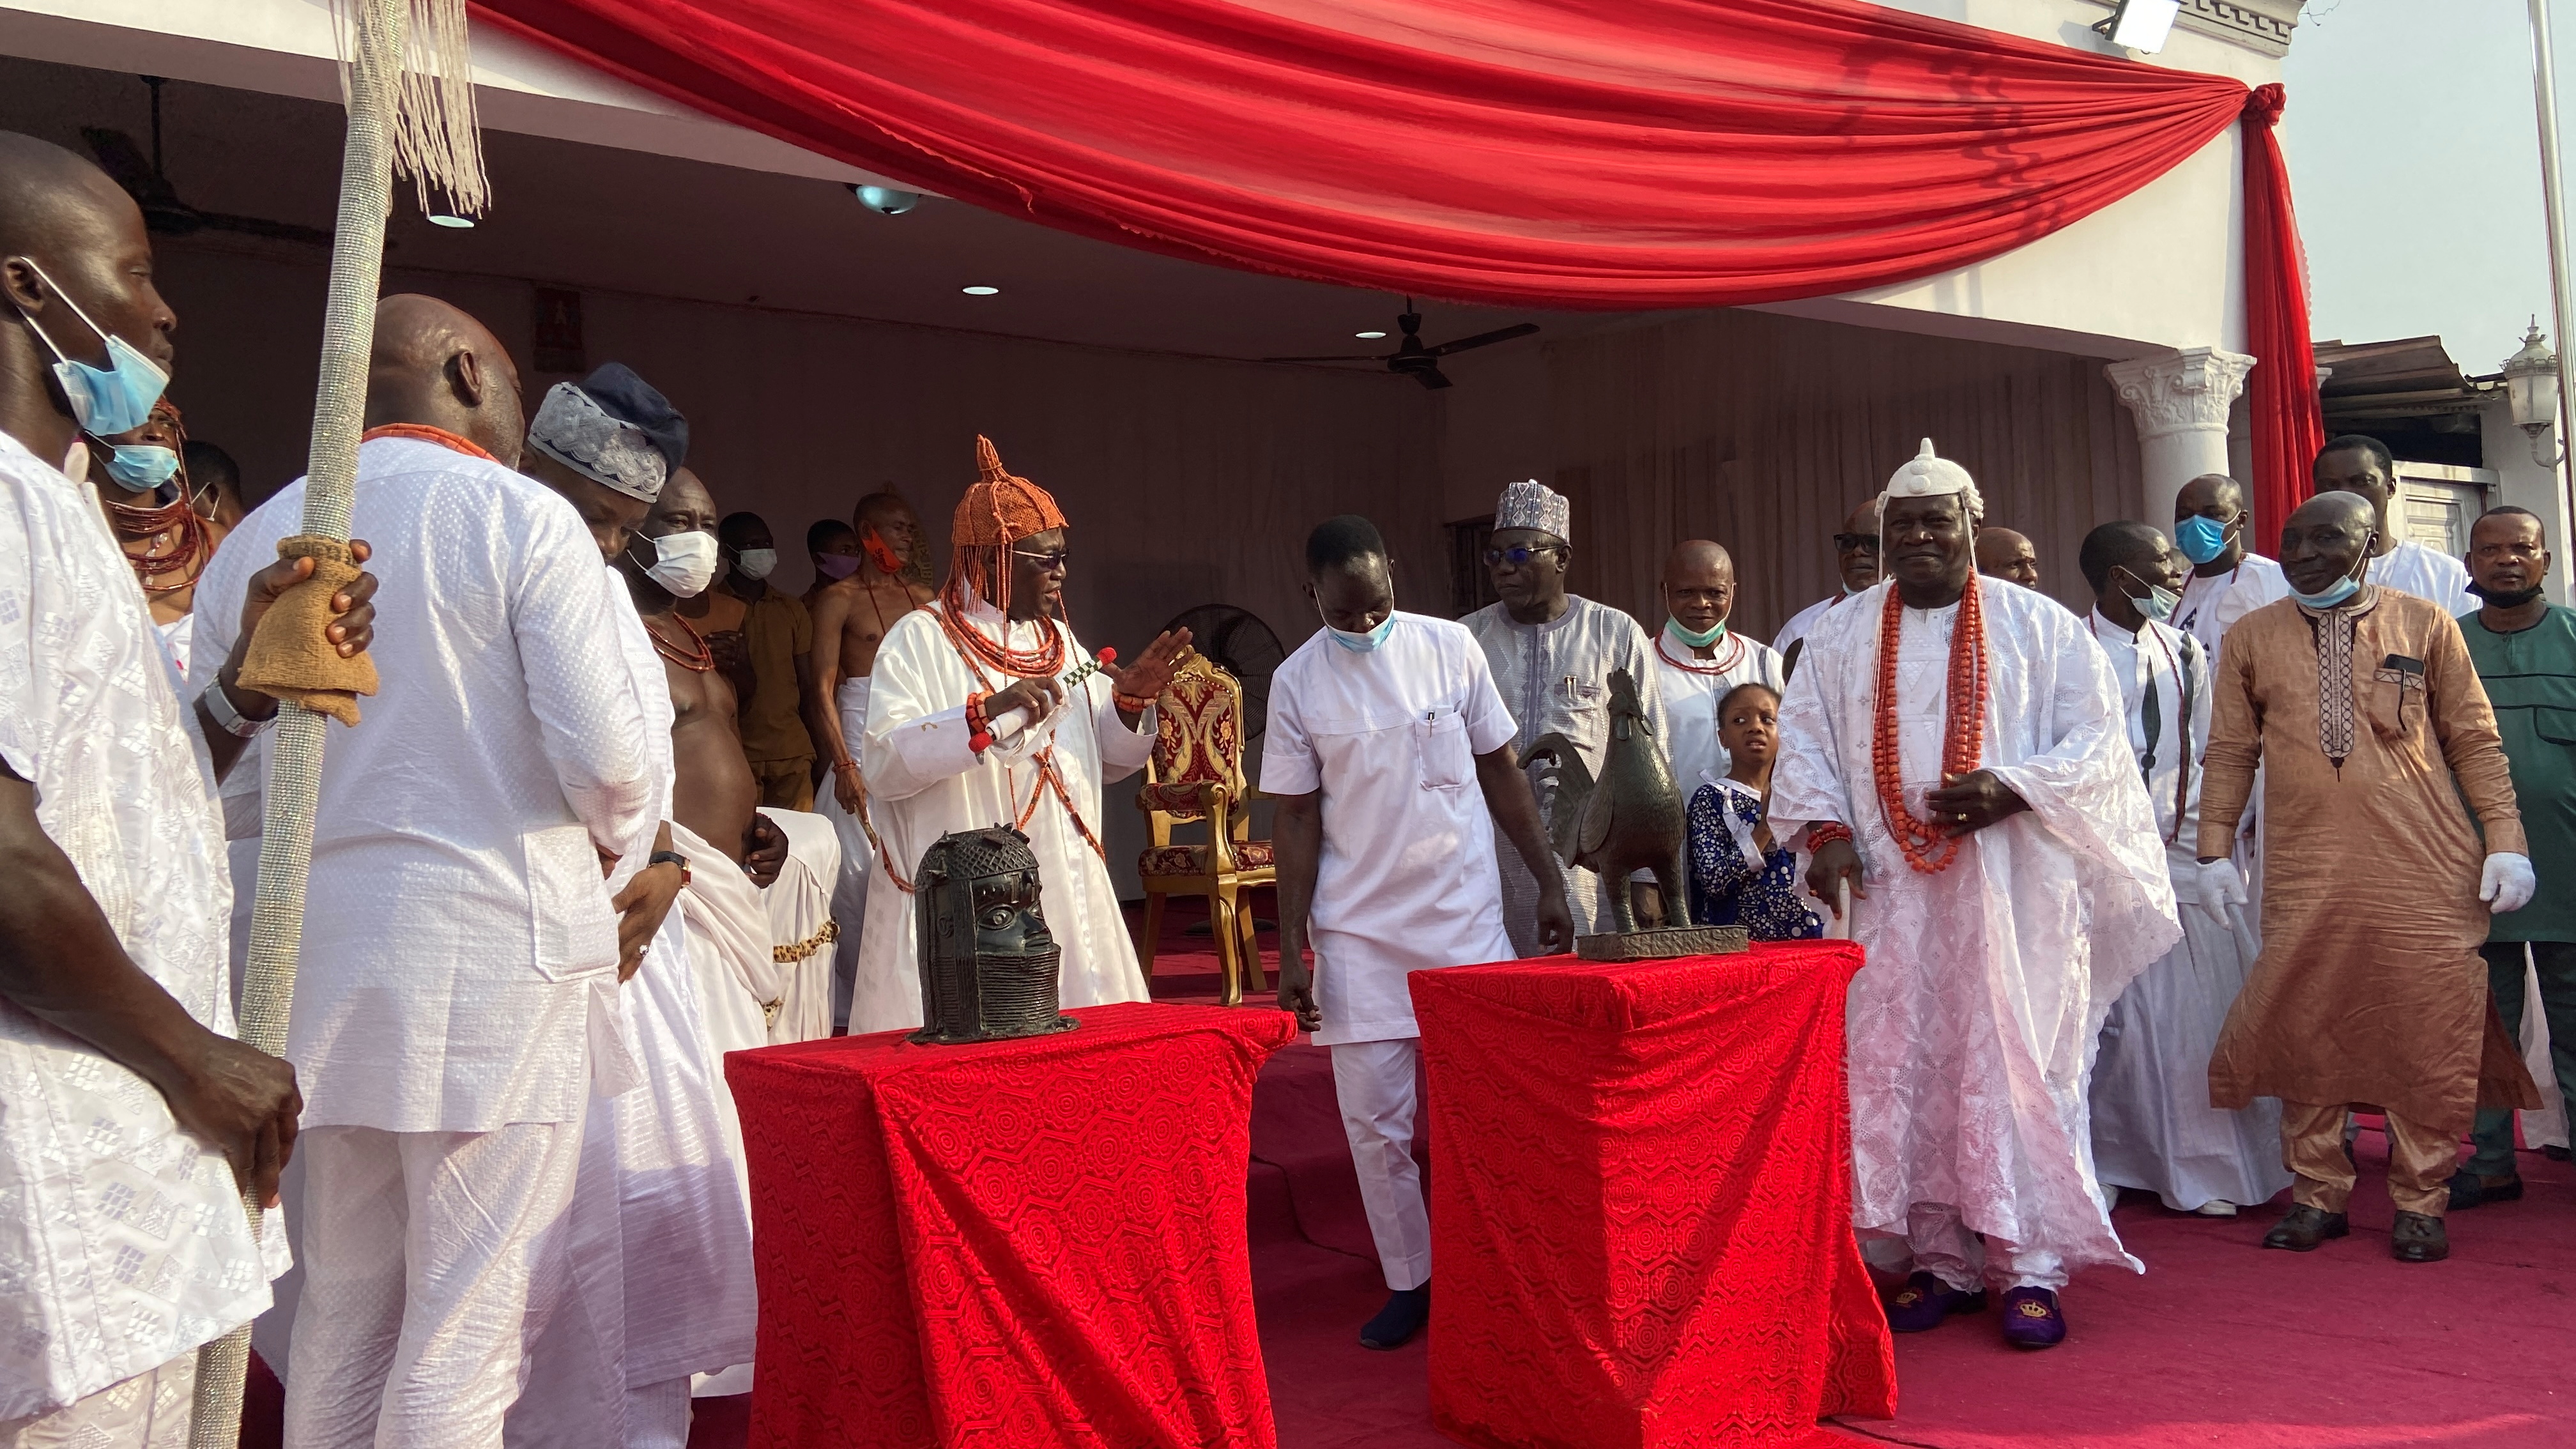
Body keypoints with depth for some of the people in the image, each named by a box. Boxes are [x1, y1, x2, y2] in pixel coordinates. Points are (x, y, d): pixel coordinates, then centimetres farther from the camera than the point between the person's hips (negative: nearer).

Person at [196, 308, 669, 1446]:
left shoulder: (257, 536, 9)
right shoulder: (523, 518, -6)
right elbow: (604, 755, -12)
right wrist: (628, 843, 8)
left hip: (322, 954, 6)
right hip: (496, 949, -6)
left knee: (342, 1308, 15)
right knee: (470, 1321, 1)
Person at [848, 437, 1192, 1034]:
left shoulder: (1060, 641, 13)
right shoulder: (920, 640, -6)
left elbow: (1109, 758, 18)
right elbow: (882, 764, -19)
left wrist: (1131, 701, -1)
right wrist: (987, 712, -29)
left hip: (1064, 895, 6)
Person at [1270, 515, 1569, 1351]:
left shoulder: (1450, 648, -1)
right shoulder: (1297, 682, -1)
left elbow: (1501, 772, 6)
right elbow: (1297, 819, 2)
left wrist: (1549, 883, 3)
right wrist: (1291, 951, -2)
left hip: (1465, 917, 0)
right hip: (1359, 930, 1)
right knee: (1375, 1120, 3)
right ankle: (1409, 1282, 18)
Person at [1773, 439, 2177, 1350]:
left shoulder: (2039, 626, 5)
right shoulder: (1840, 638, 12)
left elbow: (2097, 741, 1)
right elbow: (1803, 742, 10)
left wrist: (2013, 789, -15)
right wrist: (1826, 830, -7)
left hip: (2011, 890, -2)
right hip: (1887, 895, 3)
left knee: (2014, 1068, -3)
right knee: (1900, 1075, 3)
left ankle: (2031, 1267, 5)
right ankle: (1942, 1262, 13)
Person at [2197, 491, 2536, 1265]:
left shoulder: (2425, 624, 7)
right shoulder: (2252, 637, 9)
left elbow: (2474, 740, 7)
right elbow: (2230, 751, 11)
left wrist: (2506, 842, 1)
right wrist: (2215, 848, 5)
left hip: (2425, 874, -1)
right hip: (2305, 875, 1)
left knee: (2430, 1035, 1)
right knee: (2303, 1028, 2)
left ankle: (2421, 1202, 14)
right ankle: (2318, 1195, 15)